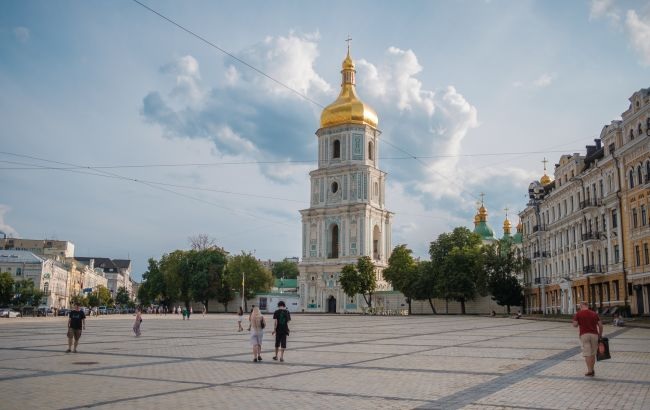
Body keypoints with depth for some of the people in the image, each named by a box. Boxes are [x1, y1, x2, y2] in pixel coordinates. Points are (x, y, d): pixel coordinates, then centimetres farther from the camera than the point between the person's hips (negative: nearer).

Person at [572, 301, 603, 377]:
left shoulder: (578, 314, 1)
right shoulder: (594, 313, 10)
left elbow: (575, 325, -4)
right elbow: (600, 325, 7)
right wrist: (600, 335, 16)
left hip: (584, 335, -3)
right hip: (594, 334, 3)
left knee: (587, 354, -1)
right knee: (593, 354, 14)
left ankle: (589, 371, -3)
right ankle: (592, 370, 23)